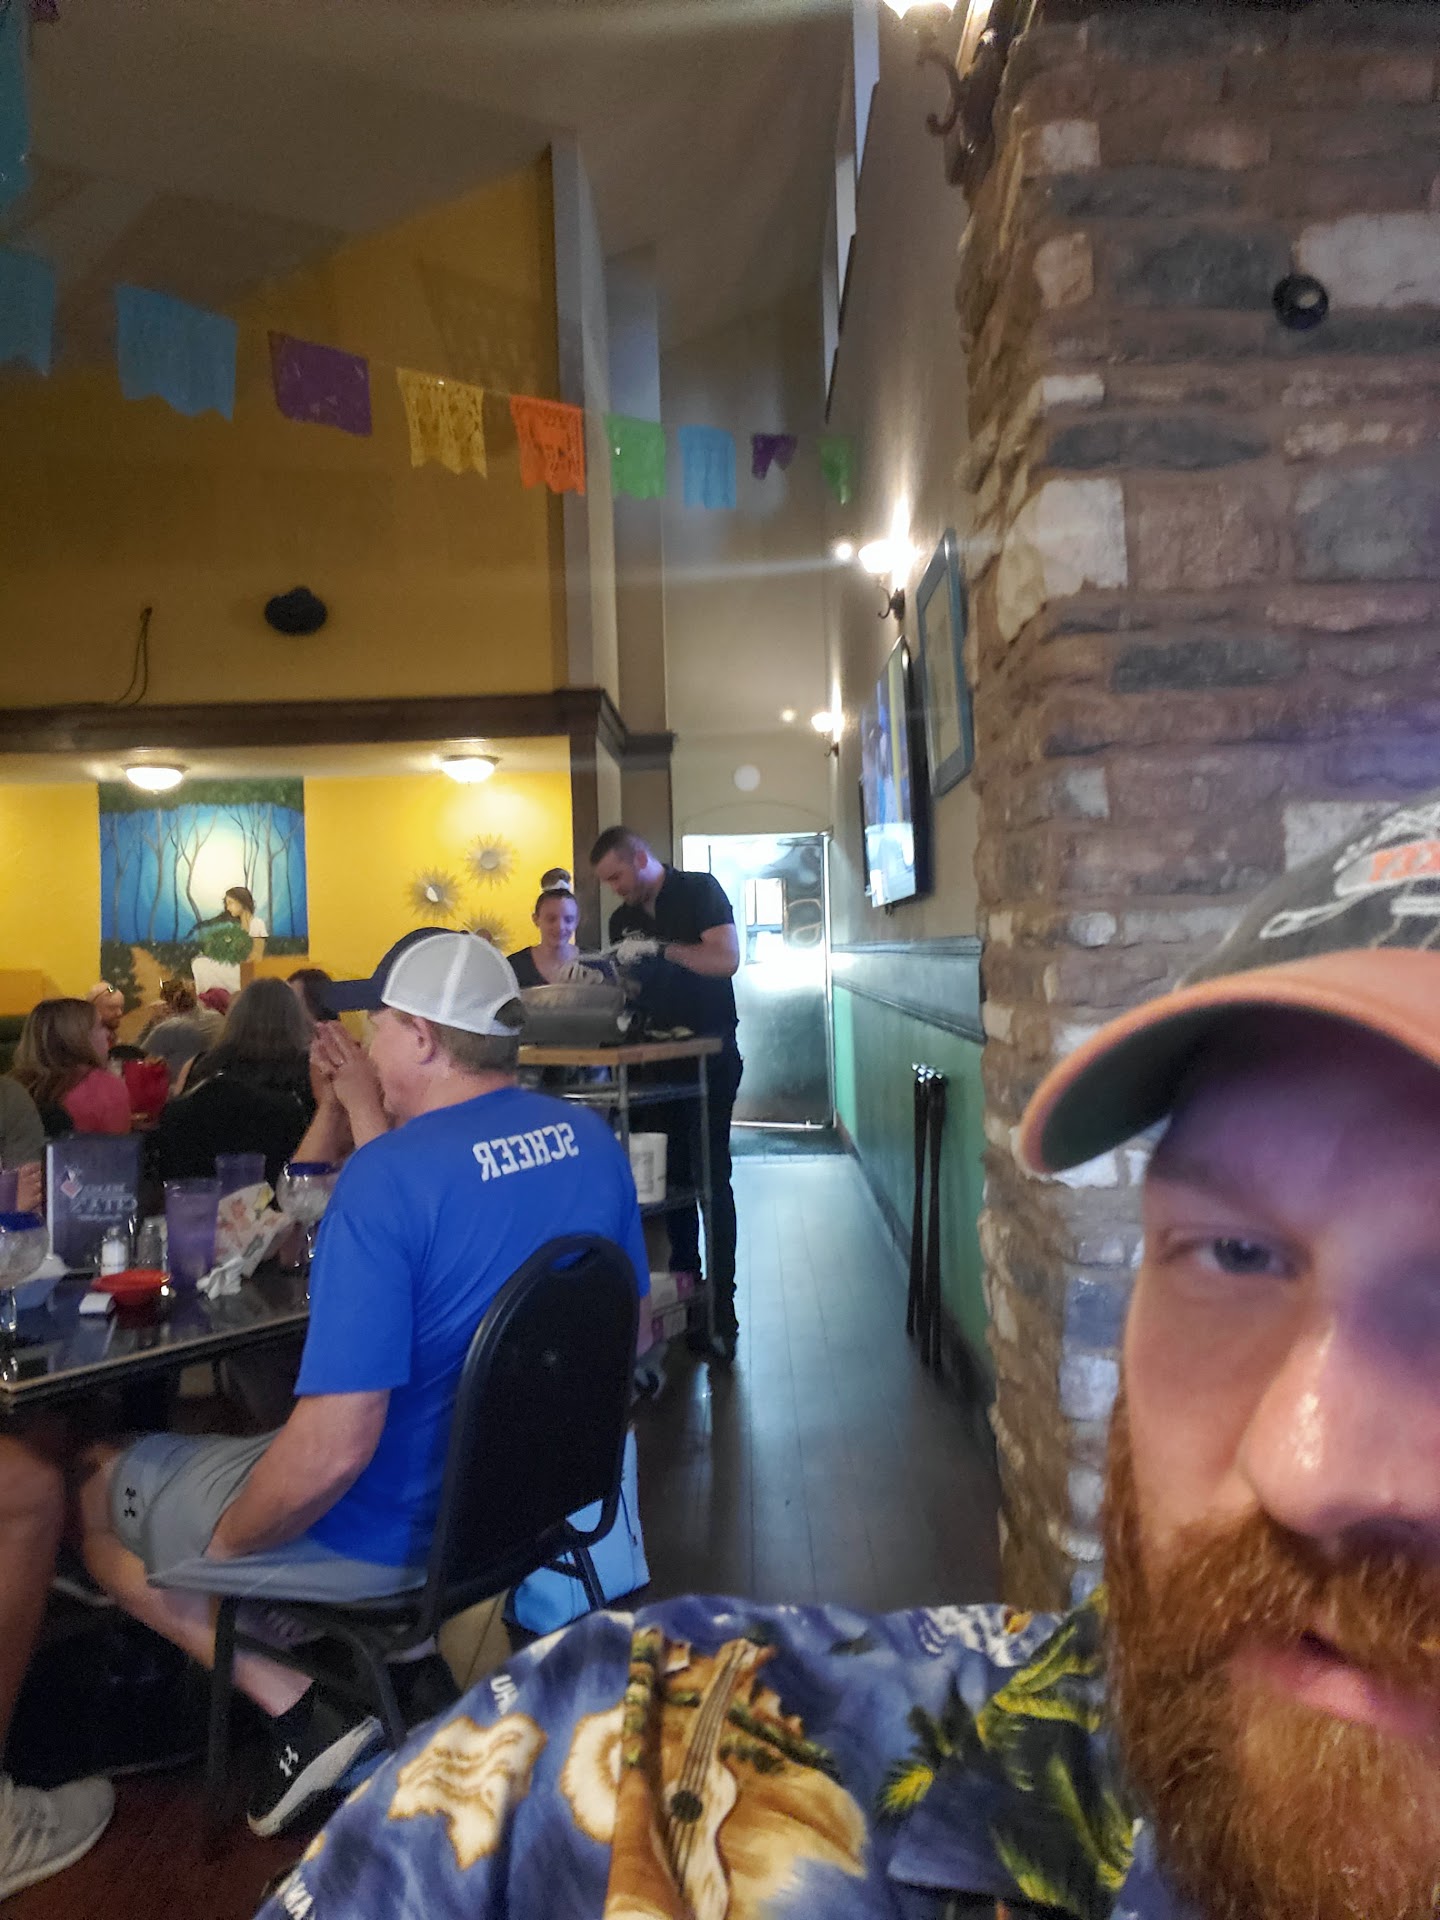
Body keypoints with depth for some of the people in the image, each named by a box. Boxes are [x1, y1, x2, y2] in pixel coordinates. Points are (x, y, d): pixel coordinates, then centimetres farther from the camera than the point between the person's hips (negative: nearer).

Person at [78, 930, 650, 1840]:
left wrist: (226, 1539, -8)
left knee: (93, 1495, 13)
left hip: (400, 1532, -7)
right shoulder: (593, 1139, -6)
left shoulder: (387, 1175, -27)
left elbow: (333, 1452, -27)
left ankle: (297, 1709, 5)